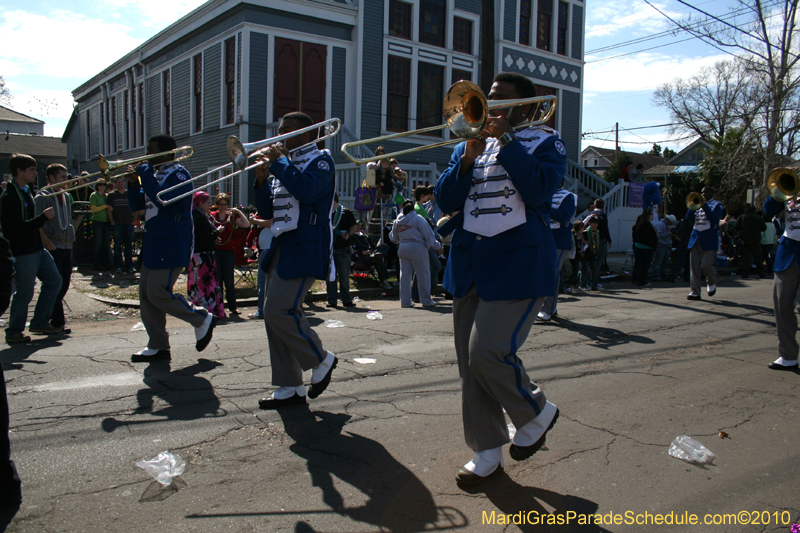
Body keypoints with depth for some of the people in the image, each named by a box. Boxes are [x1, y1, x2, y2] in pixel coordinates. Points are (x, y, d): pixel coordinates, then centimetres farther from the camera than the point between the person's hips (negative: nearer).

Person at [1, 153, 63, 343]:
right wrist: (44, 217, -24)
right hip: (23, 252, -10)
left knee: (54, 280, 11)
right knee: (24, 293, -1)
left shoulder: (25, 191, 14)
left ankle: (40, 323, 20)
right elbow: (20, 226, -24)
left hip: (37, 248, 10)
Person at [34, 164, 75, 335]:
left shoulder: (66, 197, 14)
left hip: (66, 245, 7)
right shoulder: (42, 197, -8)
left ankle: (50, 314, 26)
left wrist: (70, 236, 14)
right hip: (53, 248, -7)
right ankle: (58, 322, 4)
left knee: (64, 284, 11)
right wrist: (48, 243, -19)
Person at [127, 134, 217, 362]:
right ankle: (158, 346, 16)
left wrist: (145, 172, -16)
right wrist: (133, 182, 1)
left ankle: (203, 319, 6)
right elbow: (136, 204, 18)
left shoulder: (179, 174, -11)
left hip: (171, 246, -10)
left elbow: (161, 198, -28)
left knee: (158, 294, -12)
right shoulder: (155, 174, 17)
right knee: (146, 295, 8)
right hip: (153, 244, 10)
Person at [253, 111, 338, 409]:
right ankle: (289, 388, 13)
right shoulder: (285, 166, 21)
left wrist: (279, 161, -13)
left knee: (280, 311, -17)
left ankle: (321, 360, 5)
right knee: (273, 314, 5)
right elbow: (267, 212, 18)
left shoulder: (320, 160, -2)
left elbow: (307, 190, -23)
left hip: (305, 248, -9)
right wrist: (261, 180, 3)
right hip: (282, 247, 9)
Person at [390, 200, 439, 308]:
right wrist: (436, 245, 3)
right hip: (417, 248, -5)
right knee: (423, 274, 3)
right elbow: (428, 234, -8)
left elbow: (394, 238, 20)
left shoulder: (397, 221, 10)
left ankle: (405, 301, 9)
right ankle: (426, 300, 7)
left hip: (402, 248, 5)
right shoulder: (417, 218, -7)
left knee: (405, 274, 9)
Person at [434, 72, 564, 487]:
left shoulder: (544, 142, 5)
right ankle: (487, 454, 20)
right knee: (470, 364, 6)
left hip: (517, 268, -6)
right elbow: (445, 201, 6)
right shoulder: (468, 146, 19)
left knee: (488, 352, -18)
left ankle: (536, 413, 12)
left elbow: (539, 190, -16)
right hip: (469, 266, 6)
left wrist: (504, 140, -13)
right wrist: (468, 159, -8)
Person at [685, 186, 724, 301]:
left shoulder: (717, 205, 5)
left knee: (706, 264, -14)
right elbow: (689, 218, 7)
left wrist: (704, 206, -17)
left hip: (709, 239, -4)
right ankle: (695, 292, 2)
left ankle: (712, 283, 17)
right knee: (694, 266, -2)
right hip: (696, 238, 4)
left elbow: (714, 218, -12)